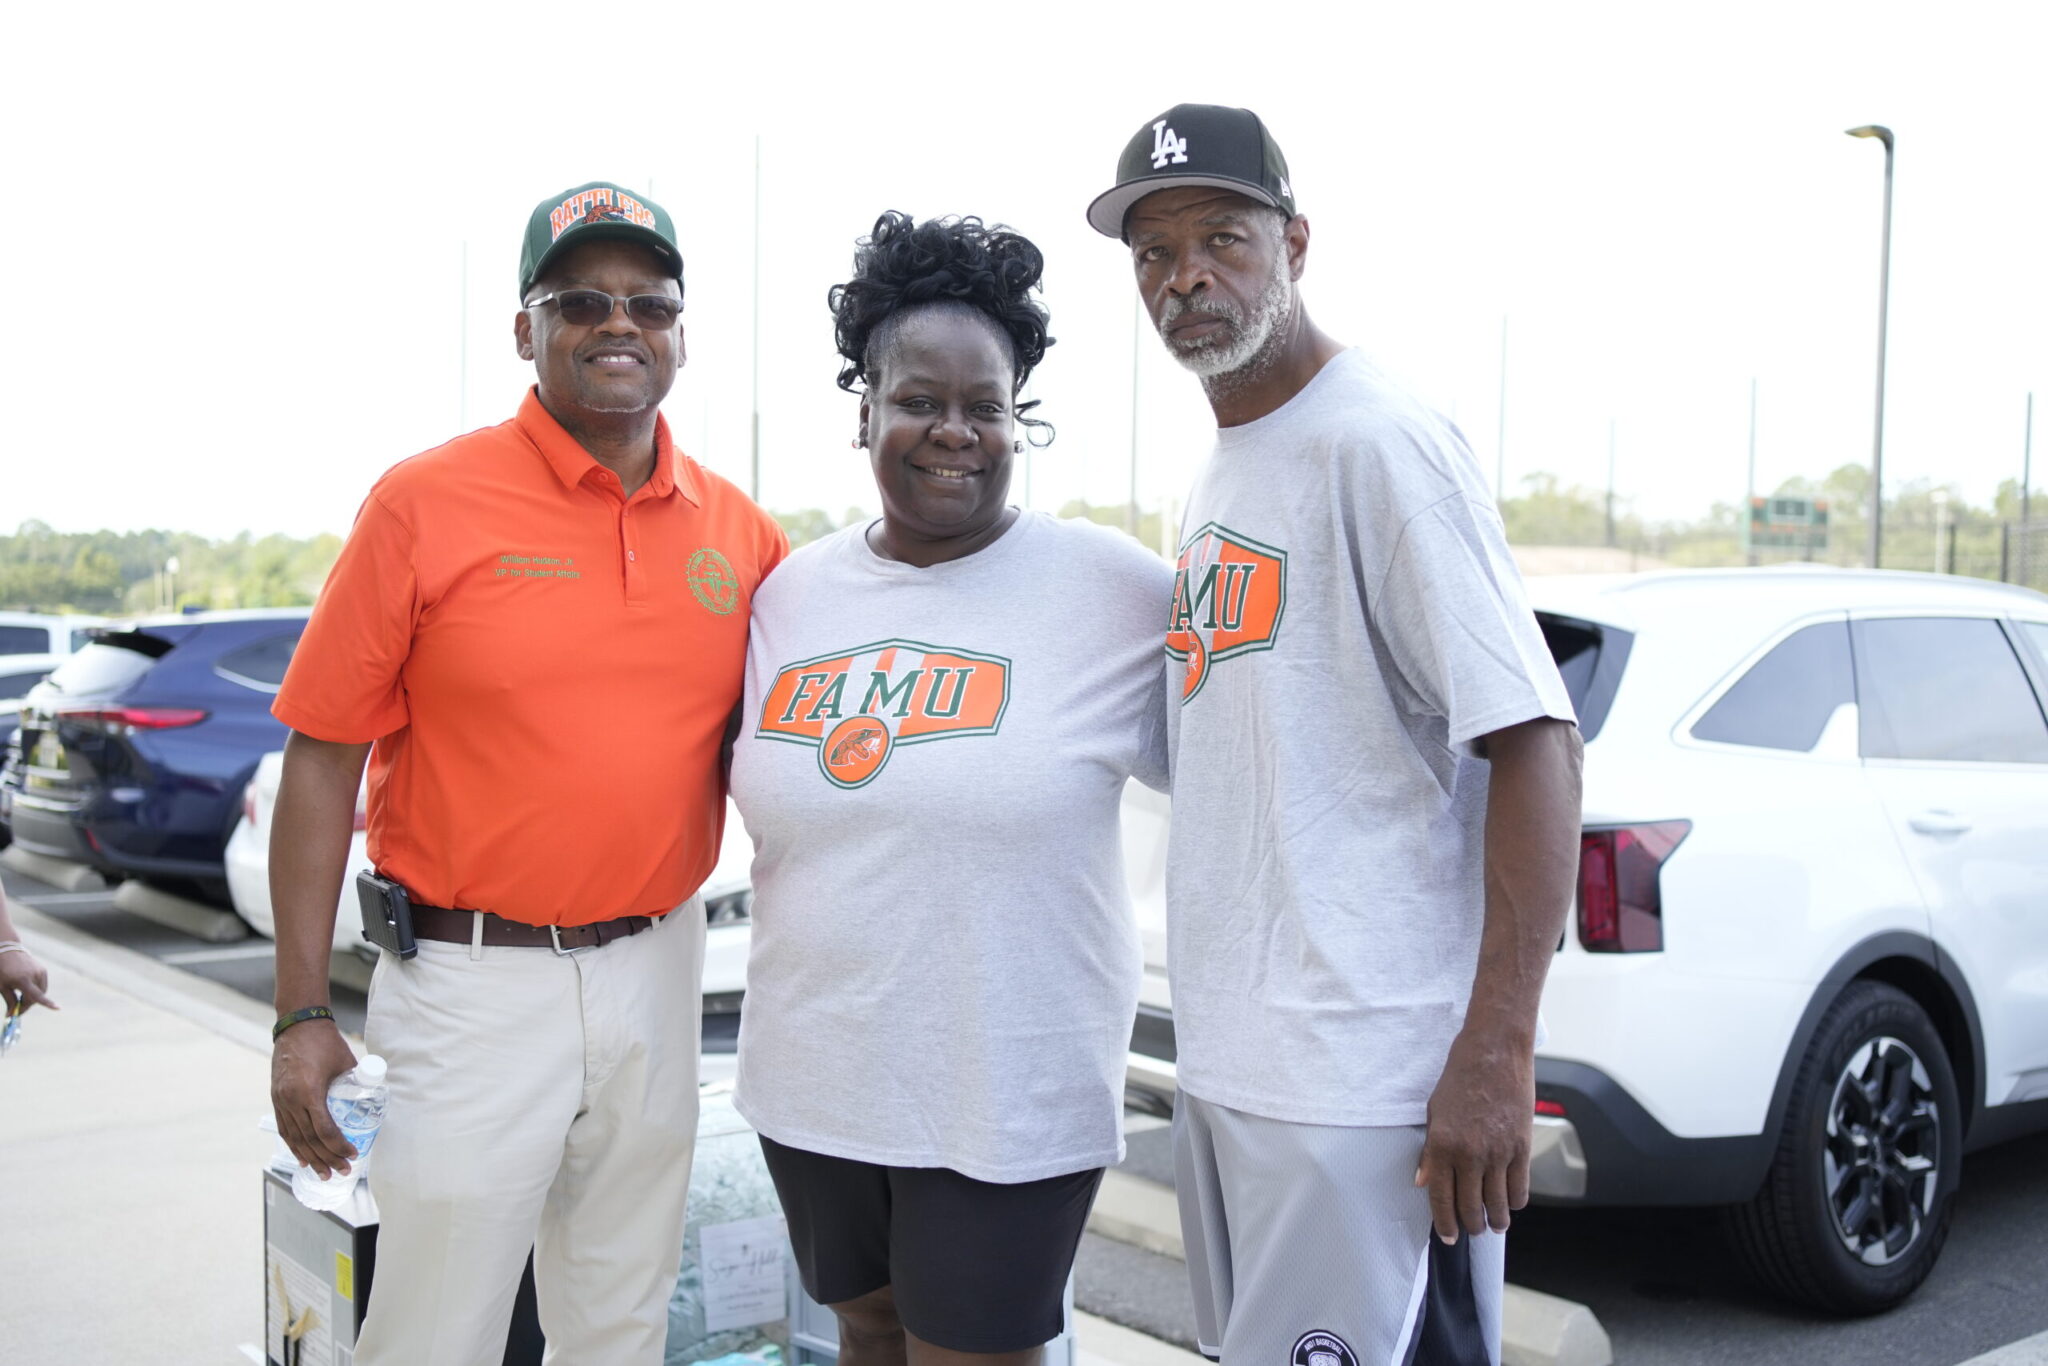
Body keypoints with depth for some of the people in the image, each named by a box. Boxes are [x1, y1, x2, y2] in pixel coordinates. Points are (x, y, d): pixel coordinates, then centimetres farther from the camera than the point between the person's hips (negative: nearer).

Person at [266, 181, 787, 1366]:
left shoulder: (741, 532, 3)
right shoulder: (426, 505, -8)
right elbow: (322, 760, -6)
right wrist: (304, 1013, -8)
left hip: (656, 970, 4)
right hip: (474, 985, -4)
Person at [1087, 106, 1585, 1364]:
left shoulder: (1377, 443, -12)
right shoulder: (1220, 472, 15)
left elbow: (1532, 738, -18)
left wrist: (1496, 1051, -23)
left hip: (1359, 1085, -9)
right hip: (1223, 1060, 9)